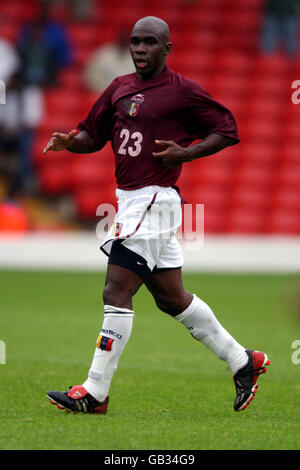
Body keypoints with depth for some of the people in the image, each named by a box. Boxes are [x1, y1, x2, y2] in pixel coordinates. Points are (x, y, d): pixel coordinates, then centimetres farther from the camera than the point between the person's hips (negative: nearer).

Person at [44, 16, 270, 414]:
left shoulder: (182, 91, -7)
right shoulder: (120, 88, 14)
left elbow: (227, 130, -3)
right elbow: (93, 134, 20)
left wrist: (186, 153, -16)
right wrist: (69, 141, -1)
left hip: (154, 200, -9)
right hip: (130, 200, 9)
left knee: (117, 293, -11)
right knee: (171, 297, 15)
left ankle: (95, 393, -7)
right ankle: (243, 363, 26)